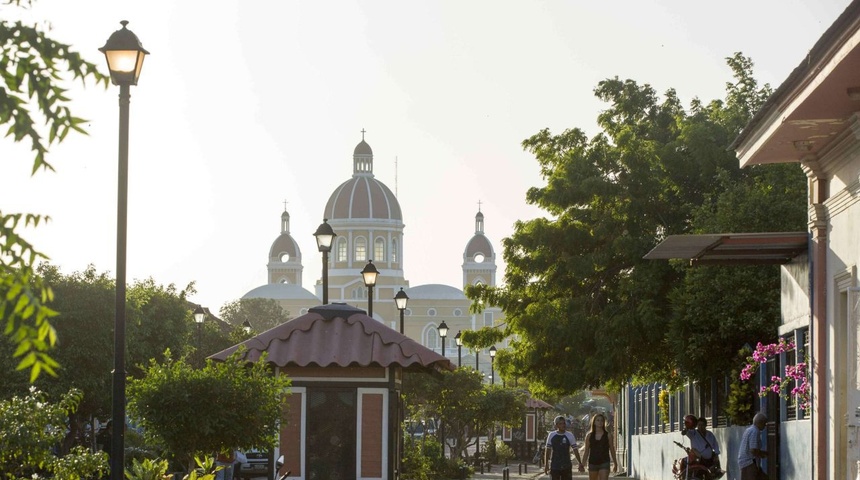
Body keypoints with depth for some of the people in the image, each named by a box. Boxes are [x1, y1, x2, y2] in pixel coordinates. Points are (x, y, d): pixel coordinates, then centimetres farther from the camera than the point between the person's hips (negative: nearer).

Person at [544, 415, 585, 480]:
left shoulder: (570, 436, -1)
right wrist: (546, 465, 4)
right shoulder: (551, 435, 1)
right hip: (554, 467, 1)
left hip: (566, 467, -1)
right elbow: (547, 451, 6)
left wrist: (580, 464, -3)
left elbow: (575, 450, 0)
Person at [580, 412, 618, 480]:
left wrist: (615, 464, 15)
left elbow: (612, 450, 9)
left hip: (604, 463, -2)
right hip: (592, 463, 2)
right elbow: (586, 451, 8)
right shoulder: (589, 436, 5)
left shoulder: (608, 435, 2)